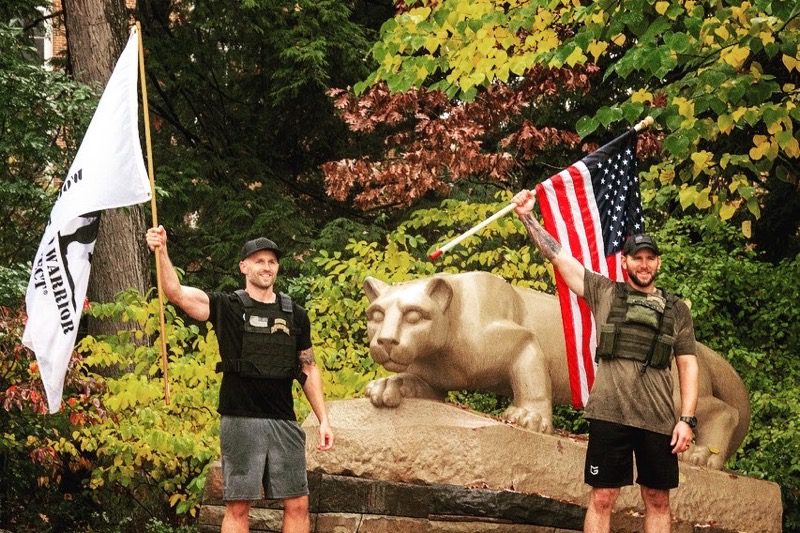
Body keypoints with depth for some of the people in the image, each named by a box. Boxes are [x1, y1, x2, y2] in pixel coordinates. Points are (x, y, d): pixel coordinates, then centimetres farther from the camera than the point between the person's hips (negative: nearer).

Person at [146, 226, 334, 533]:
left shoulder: (295, 315, 11)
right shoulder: (227, 307, 1)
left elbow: (308, 368, 16)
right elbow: (176, 293, -13)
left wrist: (323, 419, 9)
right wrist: (162, 253, -28)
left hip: (284, 422, 3)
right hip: (241, 422, -3)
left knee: (297, 504, 2)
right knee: (238, 505, -1)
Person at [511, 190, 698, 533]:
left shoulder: (676, 310, 12)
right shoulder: (605, 293, 10)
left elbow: (688, 366, 9)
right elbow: (558, 256, 9)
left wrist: (687, 419, -1)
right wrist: (528, 218, 3)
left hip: (658, 420, 1)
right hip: (609, 414, -1)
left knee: (658, 501, 4)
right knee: (602, 498, -3)